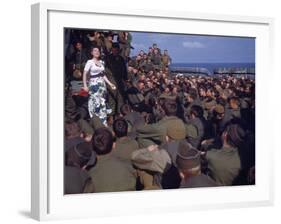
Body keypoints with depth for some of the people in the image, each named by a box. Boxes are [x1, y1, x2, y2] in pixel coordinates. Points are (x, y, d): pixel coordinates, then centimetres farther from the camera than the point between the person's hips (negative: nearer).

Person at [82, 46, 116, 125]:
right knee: (96, 103, -11)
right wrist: (85, 85, -21)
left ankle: (103, 122, 7)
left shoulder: (101, 62, 13)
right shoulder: (90, 62, -4)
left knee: (103, 104, 4)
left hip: (102, 84, 6)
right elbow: (85, 74, -10)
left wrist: (110, 83, 11)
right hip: (94, 83, -6)